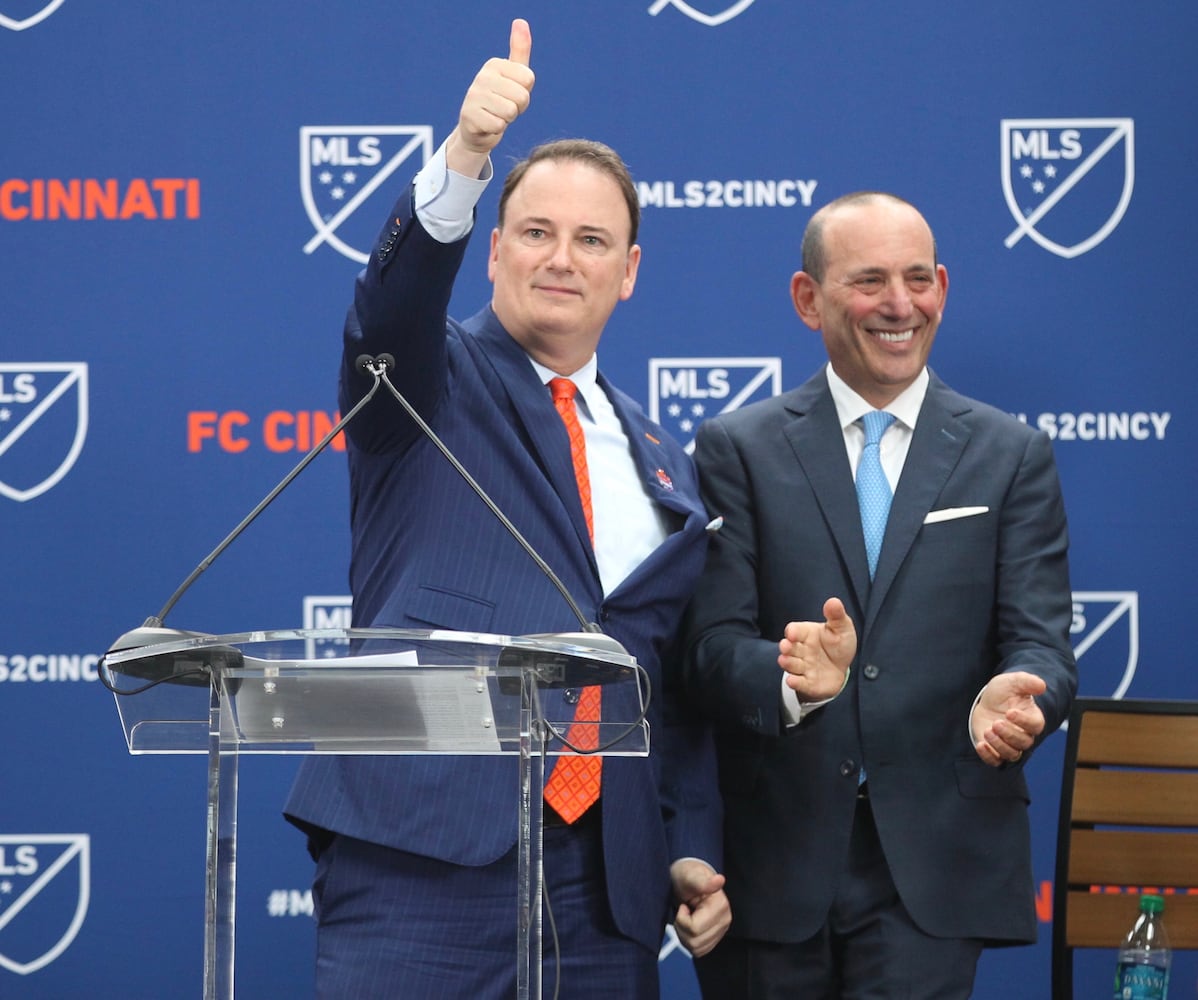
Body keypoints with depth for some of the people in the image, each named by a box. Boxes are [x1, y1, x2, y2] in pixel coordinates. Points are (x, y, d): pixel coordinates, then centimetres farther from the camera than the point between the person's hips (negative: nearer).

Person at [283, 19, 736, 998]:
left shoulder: (663, 466, 19)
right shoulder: (430, 385, 7)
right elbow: (397, 290, -17)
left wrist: (694, 848, 8)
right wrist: (466, 152, -34)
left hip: (606, 878, 4)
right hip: (423, 850, -4)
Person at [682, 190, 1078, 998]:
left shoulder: (1011, 456, 8)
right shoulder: (739, 449, 6)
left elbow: (1040, 641, 1)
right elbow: (712, 642, -3)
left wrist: (1014, 699, -23)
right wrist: (788, 678, -26)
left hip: (933, 863, 0)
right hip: (771, 858, 0)